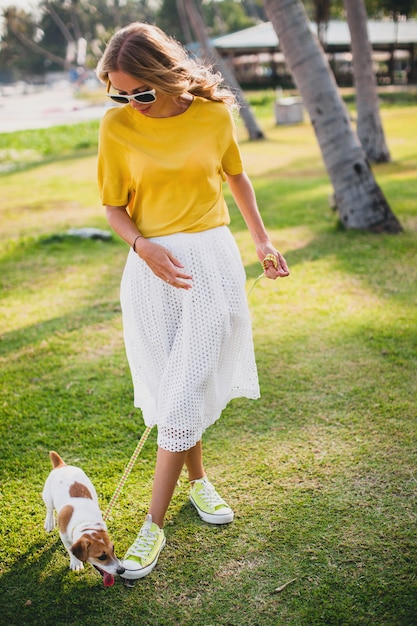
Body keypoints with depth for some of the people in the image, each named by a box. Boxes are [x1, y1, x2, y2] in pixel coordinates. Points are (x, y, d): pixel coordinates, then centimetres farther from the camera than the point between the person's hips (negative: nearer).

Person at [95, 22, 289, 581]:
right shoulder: (117, 126, -4)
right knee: (174, 389, 8)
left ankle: (154, 526, 5)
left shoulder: (214, 113, -2)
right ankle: (197, 478, 34)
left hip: (213, 258, 0)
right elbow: (113, 207, 3)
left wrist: (262, 239, 16)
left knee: (186, 394, -3)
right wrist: (143, 245, -17)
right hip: (154, 266, 1)